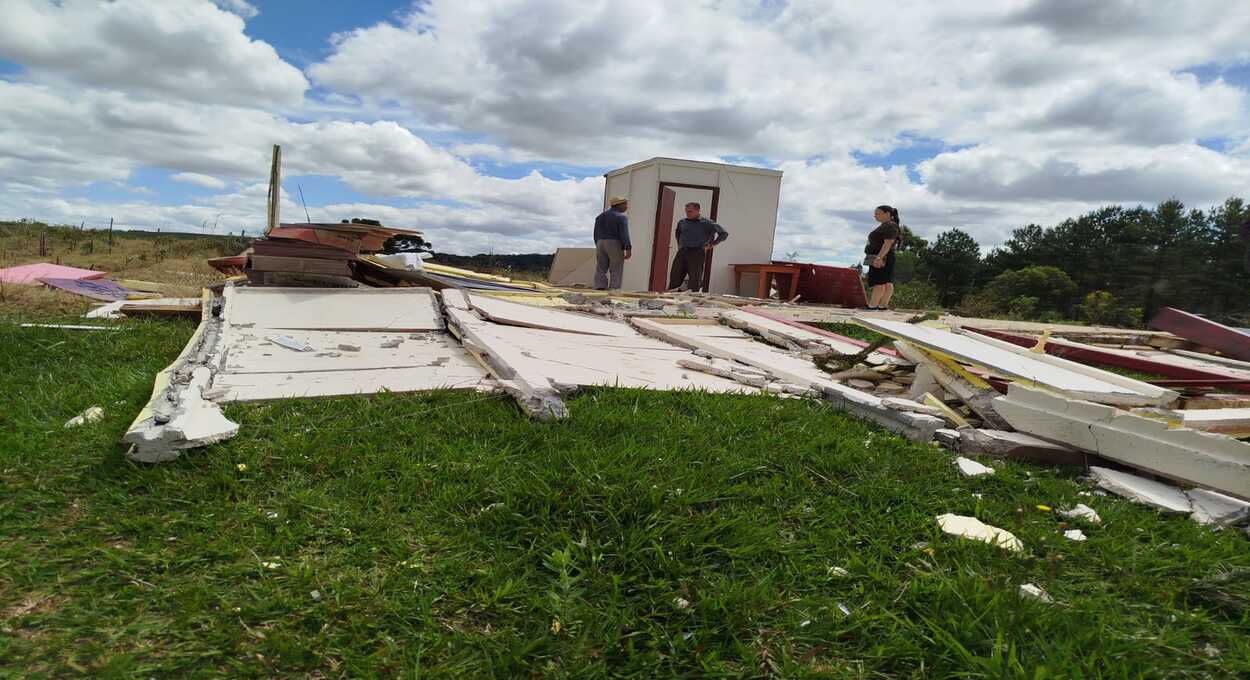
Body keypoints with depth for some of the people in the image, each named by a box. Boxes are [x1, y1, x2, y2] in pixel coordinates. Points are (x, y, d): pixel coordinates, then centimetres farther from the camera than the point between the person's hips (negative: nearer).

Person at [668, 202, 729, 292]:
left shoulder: (706, 223, -3)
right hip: (682, 252, 5)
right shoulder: (682, 222, 12)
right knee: (675, 277, 0)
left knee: (695, 279, -5)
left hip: (696, 253, -4)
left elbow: (724, 233, -1)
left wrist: (712, 244, -2)